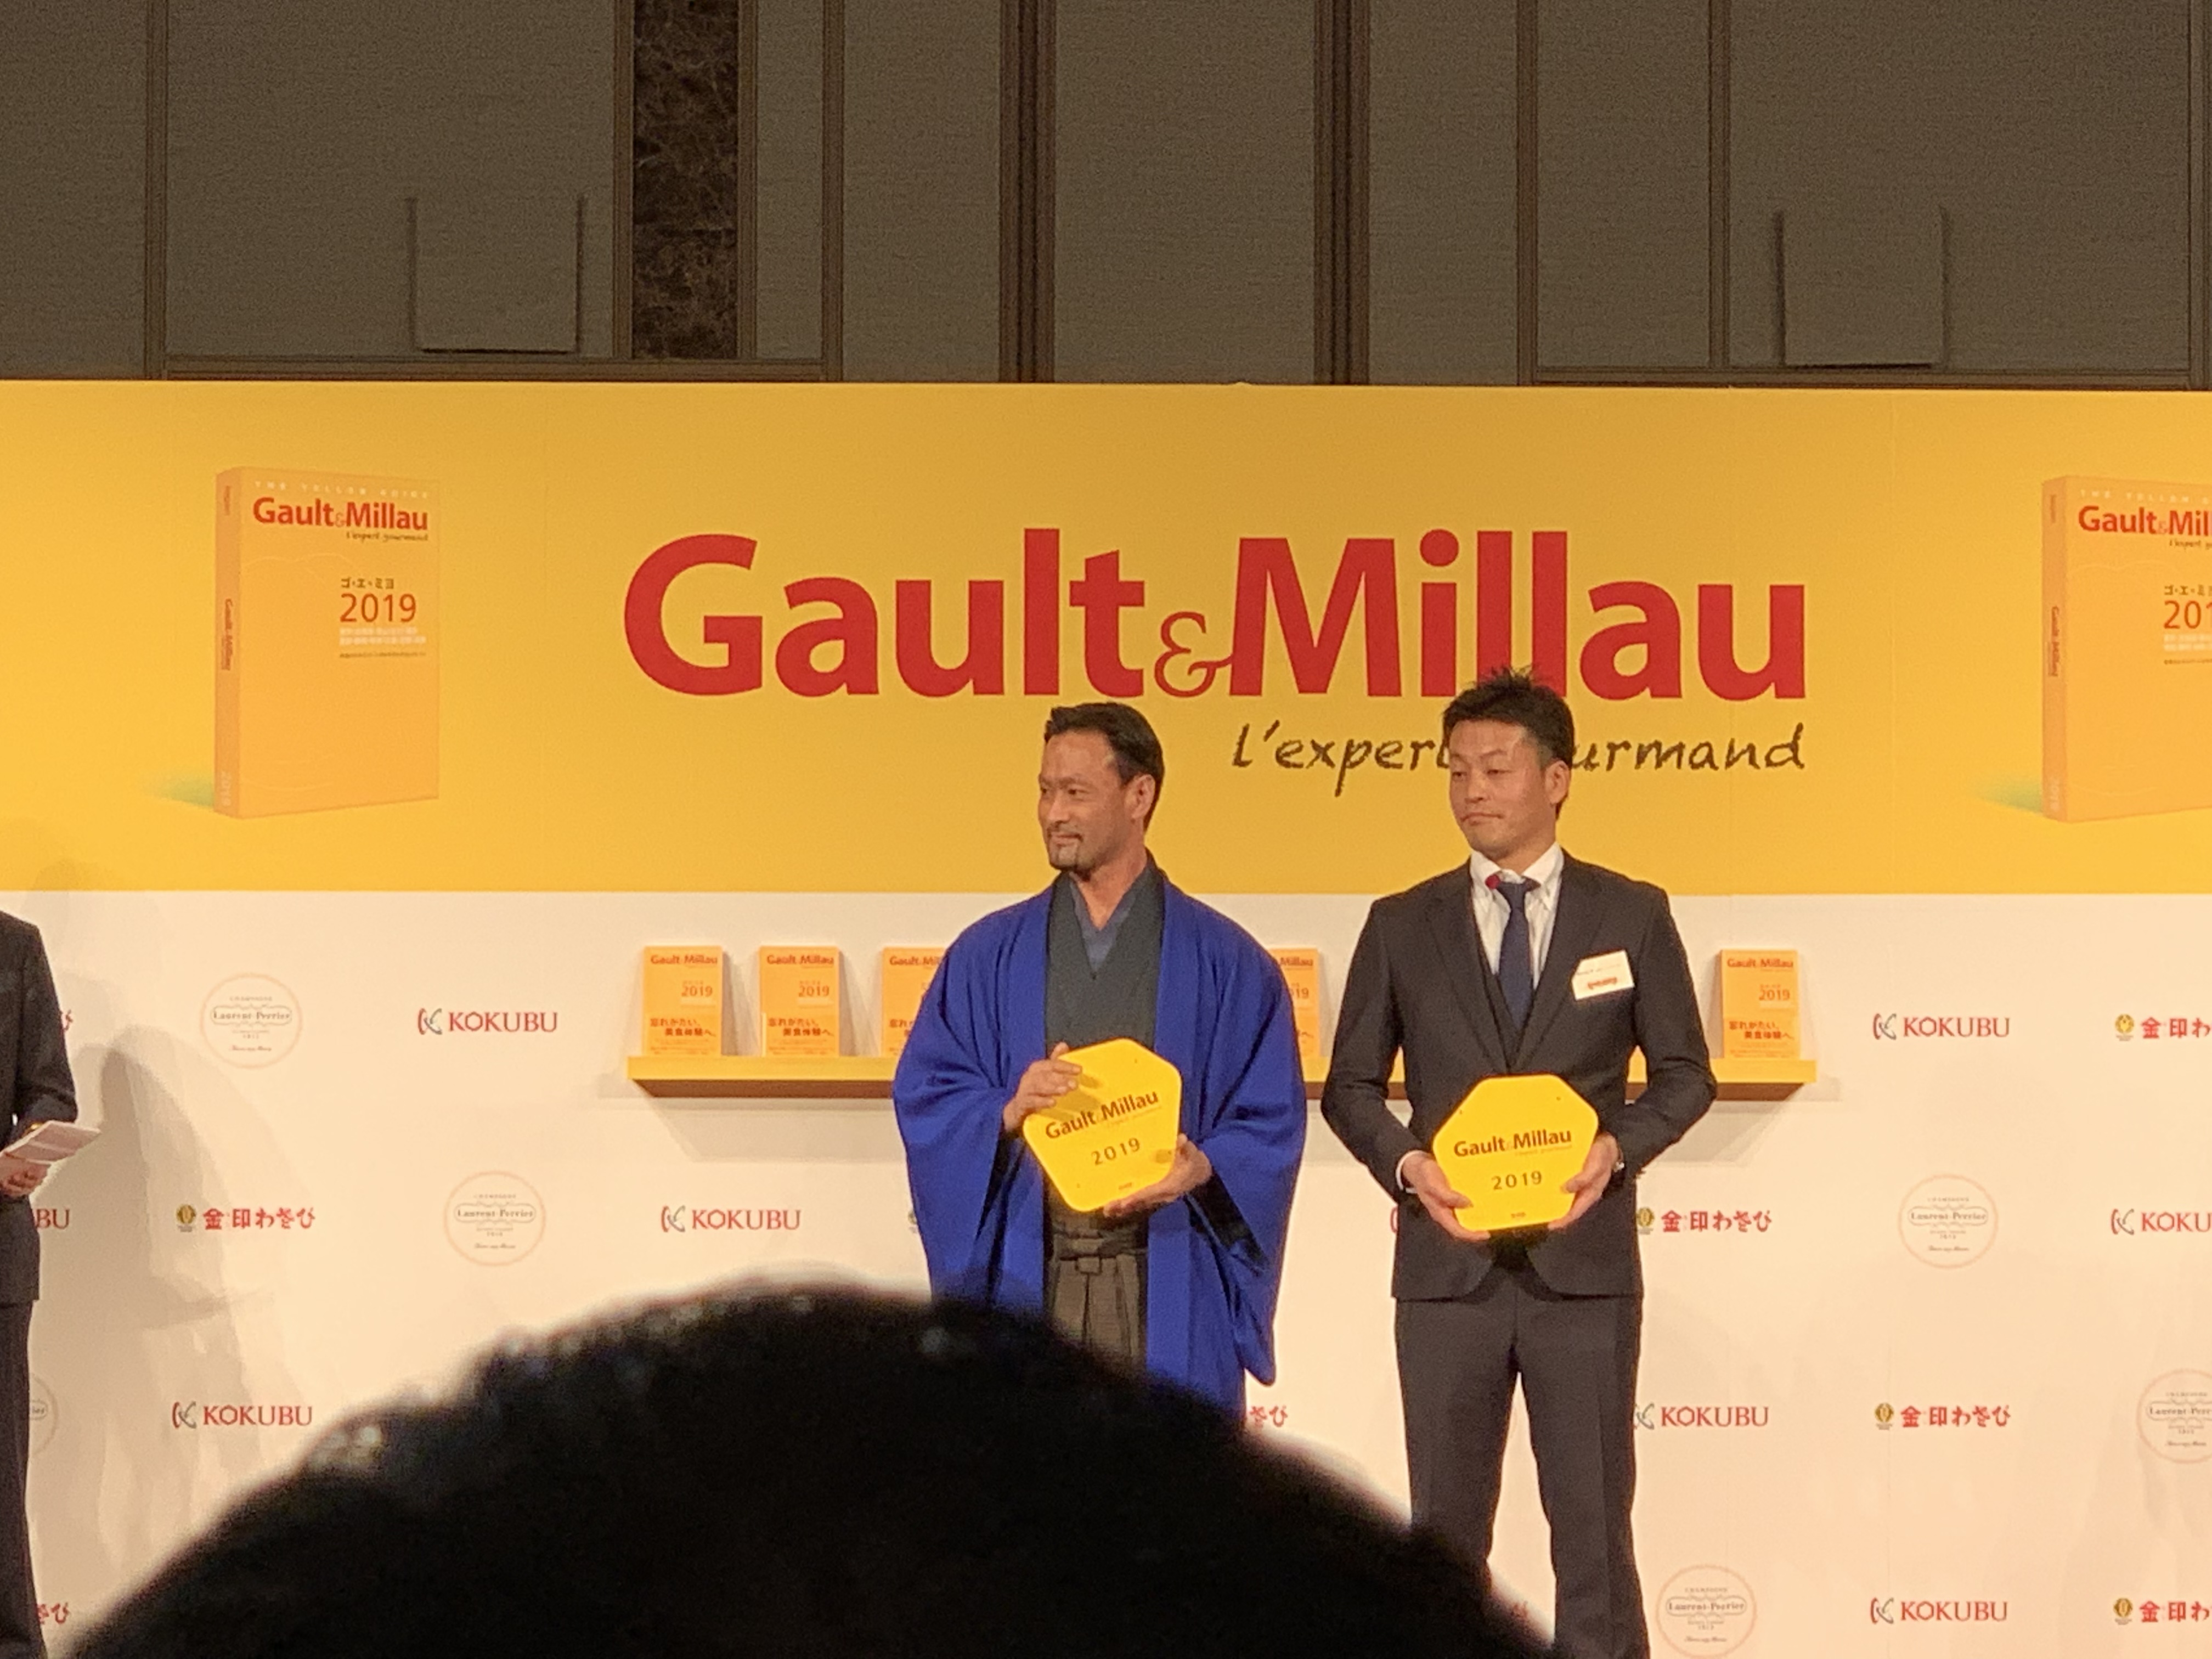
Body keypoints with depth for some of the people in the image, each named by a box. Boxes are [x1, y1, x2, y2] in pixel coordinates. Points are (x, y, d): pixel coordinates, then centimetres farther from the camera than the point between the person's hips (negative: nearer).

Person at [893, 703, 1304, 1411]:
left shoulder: (1224, 964, 6)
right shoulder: (990, 956, 11)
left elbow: (1270, 1122, 3)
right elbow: (924, 1099, 5)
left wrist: (1202, 1169, -16)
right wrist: (1007, 1113, -14)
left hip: (1167, 1297, -1)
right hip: (1024, 1281, 1)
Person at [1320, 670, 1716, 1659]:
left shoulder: (1632, 916, 4)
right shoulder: (1403, 927, 7)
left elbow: (1684, 1074, 6)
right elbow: (1350, 1084, 9)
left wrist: (1618, 1146, -12)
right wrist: (1405, 1162, -11)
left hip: (1582, 1261, -1)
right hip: (1447, 1265, 1)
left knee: (1593, 1523, 1)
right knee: (1445, 1528, 6)